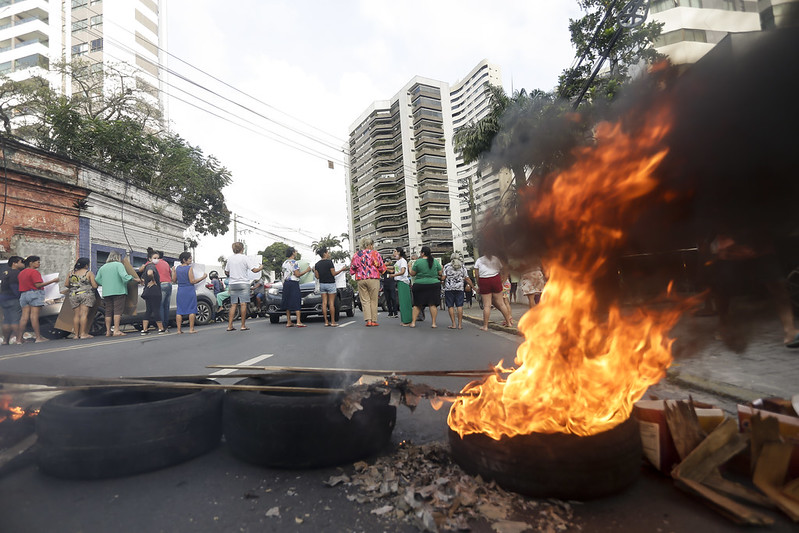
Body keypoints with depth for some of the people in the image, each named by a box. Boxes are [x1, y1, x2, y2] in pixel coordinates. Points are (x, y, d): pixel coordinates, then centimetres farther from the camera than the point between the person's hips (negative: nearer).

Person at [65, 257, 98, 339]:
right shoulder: (89, 273, -2)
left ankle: (76, 334, 7)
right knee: (84, 314, -7)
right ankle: (83, 333, -10)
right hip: (86, 295, -4)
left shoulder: (71, 273, 10)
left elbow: (66, 284, 8)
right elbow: (94, 286, -6)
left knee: (76, 315, 6)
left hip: (73, 296, 4)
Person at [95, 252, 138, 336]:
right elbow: (124, 276, -17)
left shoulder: (102, 267, 16)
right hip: (118, 291, -6)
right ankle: (116, 330, -11)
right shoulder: (119, 265, -2)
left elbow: (97, 280, 14)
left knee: (108, 312, 9)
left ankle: (108, 331, 10)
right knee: (118, 310, -6)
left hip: (106, 292, 6)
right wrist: (134, 278, -8)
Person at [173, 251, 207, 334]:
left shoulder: (177, 268, 6)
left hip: (180, 291, 5)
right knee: (192, 310, 1)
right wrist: (202, 277, -4)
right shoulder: (189, 268, -10)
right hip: (189, 291, -5)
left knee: (179, 310, 8)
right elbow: (192, 281, -13)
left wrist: (173, 271, 24)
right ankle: (191, 329, 1)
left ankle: (179, 330, 7)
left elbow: (174, 280, 12)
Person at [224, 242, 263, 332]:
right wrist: (261, 267, 13)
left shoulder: (230, 258, 8)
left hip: (232, 284, 5)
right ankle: (243, 326, -1)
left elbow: (227, 272, 15)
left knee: (233, 305, 8)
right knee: (243, 304, -2)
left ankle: (230, 326, 5)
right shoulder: (244, 258, -5)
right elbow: (254, 270, -6)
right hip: (243, 283, -5)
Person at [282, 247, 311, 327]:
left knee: (287, 303, 7)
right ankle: (298, 322, -12)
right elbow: (297, 274, -14)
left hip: (286, 284, 8)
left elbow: (283, 275, 18)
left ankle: (288, 322, 8)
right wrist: (306, 270, -4)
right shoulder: (294, 262, -9)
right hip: (293, 283, -8)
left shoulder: (284, 263, 15)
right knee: (296, 303, -7)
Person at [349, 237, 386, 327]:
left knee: (365, 300, 6)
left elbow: (352, 267, 12)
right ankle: (374, 320, 5)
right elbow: (381, 267, 1)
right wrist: (380, 272, 21)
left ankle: (368, 320, -4)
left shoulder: (357, 254, 8)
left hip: (360, 279, 3)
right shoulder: (375, 253, -1)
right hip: (373, 279, -3)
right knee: (373, 300, 4)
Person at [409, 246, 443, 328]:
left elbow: (412, 274, 0)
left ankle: (413, 322, 8)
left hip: (420, 285, -1)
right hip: (433, 285, 1)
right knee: (432, 304, 5)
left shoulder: (417, 262, -6)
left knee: (417, 304, 9)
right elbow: (440, 273, 4)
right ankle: (433, 323, 4)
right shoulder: (435, 261, 1)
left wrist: (409, 267, 18)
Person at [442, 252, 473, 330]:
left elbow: (443, 277, -2)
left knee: (450, 306, 3)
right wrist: (472, 286, 14)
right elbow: (467, 279, 5)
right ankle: (460, 324, 1)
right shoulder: (463, 267, 9)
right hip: (459, 288, 1)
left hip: (449, 288, -1)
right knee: (459, 306, 3)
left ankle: (453, 324, 1)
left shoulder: (447, 266, 5)